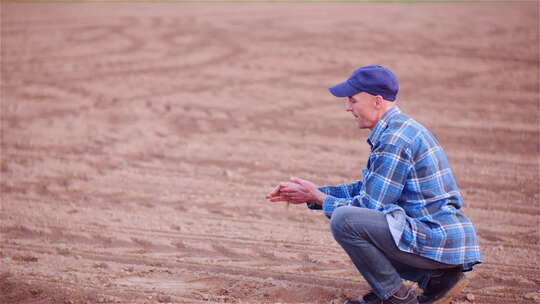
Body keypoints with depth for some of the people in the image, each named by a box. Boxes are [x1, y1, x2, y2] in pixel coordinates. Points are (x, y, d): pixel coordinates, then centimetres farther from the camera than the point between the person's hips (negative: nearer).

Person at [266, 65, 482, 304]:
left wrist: (319, 198, -2)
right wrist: (311, 195, 14)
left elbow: (370, 206, -16)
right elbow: (366, 189, 20)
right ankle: (434, 276, 13)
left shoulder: (394, 139, -17)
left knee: (344, 219, -20)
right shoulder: (401, 129, 16)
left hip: (436, 238, -11)